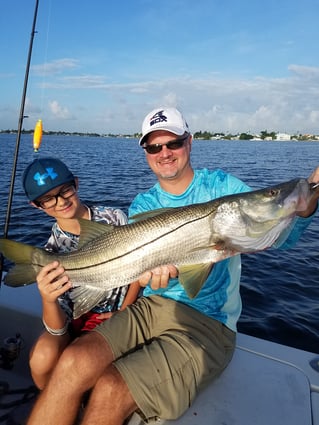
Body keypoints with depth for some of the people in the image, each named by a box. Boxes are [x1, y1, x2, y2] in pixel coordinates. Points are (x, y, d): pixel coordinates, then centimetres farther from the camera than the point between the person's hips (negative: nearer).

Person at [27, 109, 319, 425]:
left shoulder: (220, 186, -1)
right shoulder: (142, 205, 9)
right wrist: (152, 274, -27)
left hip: (207, 323, -3)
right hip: (152, 306, 4)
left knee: (109, 391, -21)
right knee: (74, 363, -22)